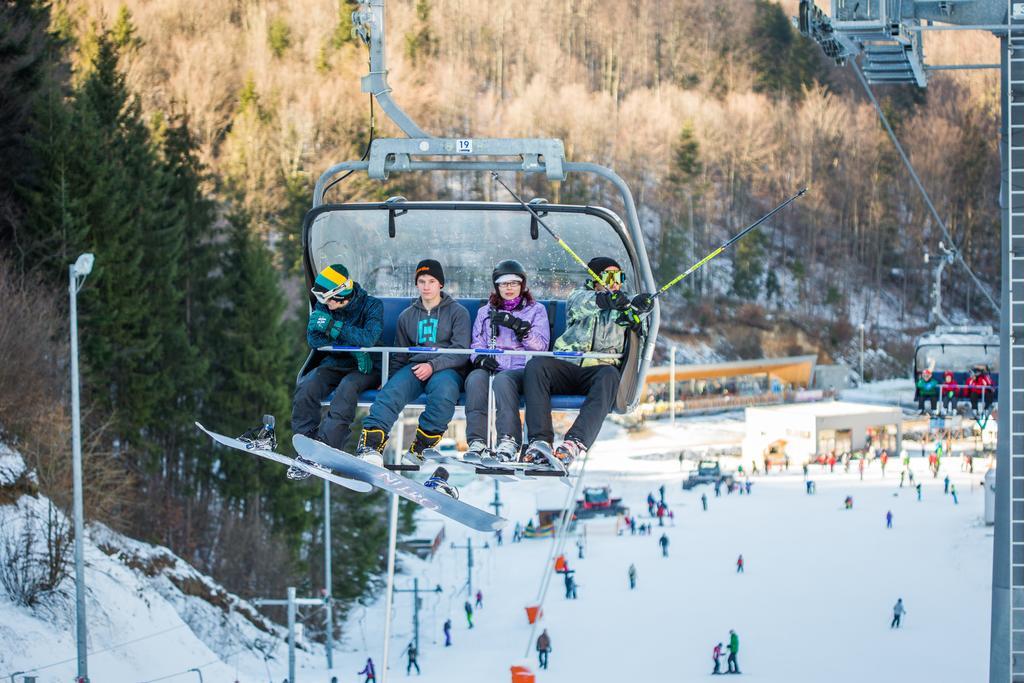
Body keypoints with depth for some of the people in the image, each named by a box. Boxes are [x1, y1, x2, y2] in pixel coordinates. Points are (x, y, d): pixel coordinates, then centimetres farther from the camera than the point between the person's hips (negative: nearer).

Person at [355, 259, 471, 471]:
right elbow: (399, 355, 27)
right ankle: (371, 444, -50)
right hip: (414, 367, 3)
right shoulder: (407, 316, 23)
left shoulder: (457, 312, 9)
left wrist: (433, 365, -16)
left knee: (444, 391, -40)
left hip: (447, 369, -3)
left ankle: (420, 447, -34)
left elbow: (460, 352, -2)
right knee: (392, 391, -31)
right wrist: (394, 379, 9)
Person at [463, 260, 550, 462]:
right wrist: (480, 358, -8)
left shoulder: (536, 310, 18)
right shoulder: (485, 312, 26)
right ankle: (476, 441, -41)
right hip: (491, 367, 2)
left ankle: (509, 442, -47)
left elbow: (541, 345, 4)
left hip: (521, 368, -2)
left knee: (503, 379, -38)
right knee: (475, 378, -34)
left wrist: (517, 325, -10)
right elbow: (477, 343, 15)